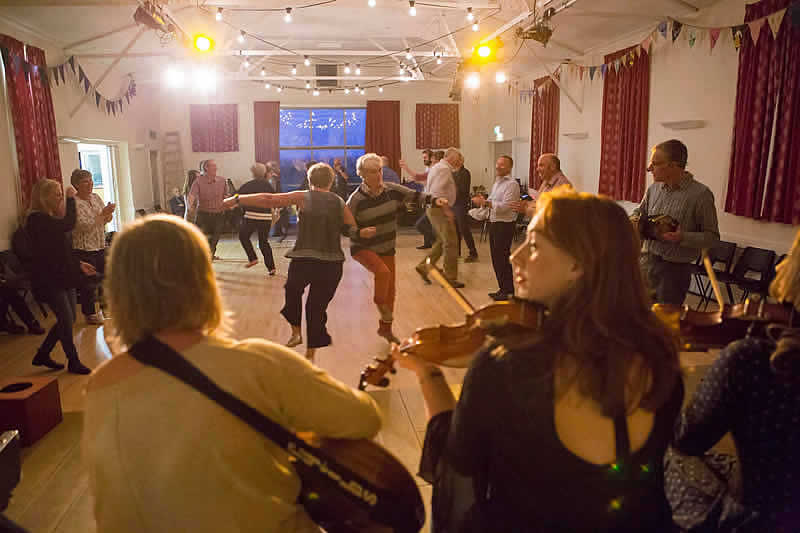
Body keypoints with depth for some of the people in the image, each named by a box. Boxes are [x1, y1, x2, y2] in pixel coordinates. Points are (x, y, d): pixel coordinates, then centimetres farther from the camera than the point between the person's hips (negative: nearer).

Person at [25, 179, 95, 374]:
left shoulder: (51, 218, 13)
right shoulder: (36, 219, -17)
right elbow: (69, 225, -31)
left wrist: (79, 264, 12)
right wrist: (71, 198, -19)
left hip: (63, 276, 9)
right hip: (48, 280, -9)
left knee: (67, 320, 14)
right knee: (67, 320, -3)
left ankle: (42, 355, 30)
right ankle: (73, 362, 13)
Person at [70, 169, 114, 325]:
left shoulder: (96, 197, 9)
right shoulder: (74, 203, -13)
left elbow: (107, 220, 10)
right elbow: (85, 226, -21)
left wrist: (109, 212, -12)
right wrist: (103, 214, -23)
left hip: (100, 247, 7)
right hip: (84, 249, -7)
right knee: (89, 284, 2)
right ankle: (90, 314, 16)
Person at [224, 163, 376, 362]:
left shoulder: (303, 198, 1)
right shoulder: (340, 203, 9)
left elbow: (269, 200, -4)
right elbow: (353, 231, 6)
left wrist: (237, 199, 0)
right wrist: (363, 233, 24)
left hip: (303, 259, -2)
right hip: (332, 263, 2)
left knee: (293, 292, 27)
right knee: (318, 305, 12)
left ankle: (296, 332, 25)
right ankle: (310, 352, 18)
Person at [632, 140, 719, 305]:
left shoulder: (700, 194, -12)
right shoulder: (653, 189, 4)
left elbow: (712, 237, -10)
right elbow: (639, 212, 22)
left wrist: (683, 237, -25)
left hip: (675, 268, -5)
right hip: (646, 262, 5)